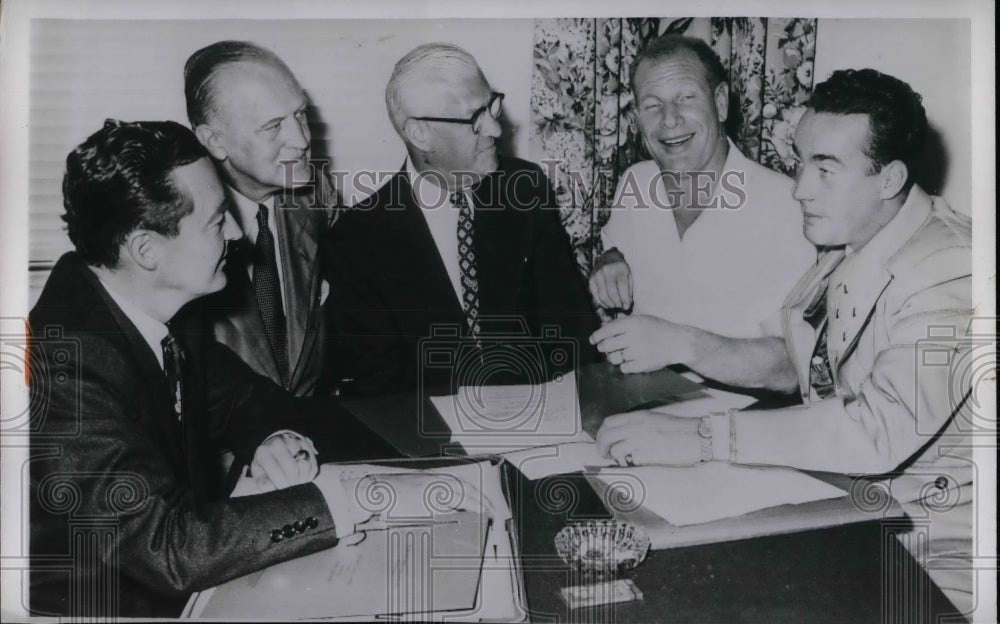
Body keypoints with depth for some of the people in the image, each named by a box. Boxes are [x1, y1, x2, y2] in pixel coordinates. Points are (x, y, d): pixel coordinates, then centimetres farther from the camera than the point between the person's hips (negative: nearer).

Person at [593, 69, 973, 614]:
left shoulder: (950, 271, -24)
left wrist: (697, 437, -35)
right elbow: (794, 364, 10)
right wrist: (684, 346, -6)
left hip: (933, 556, -7)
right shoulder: (849, 242, 3)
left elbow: (881, 432, -35)